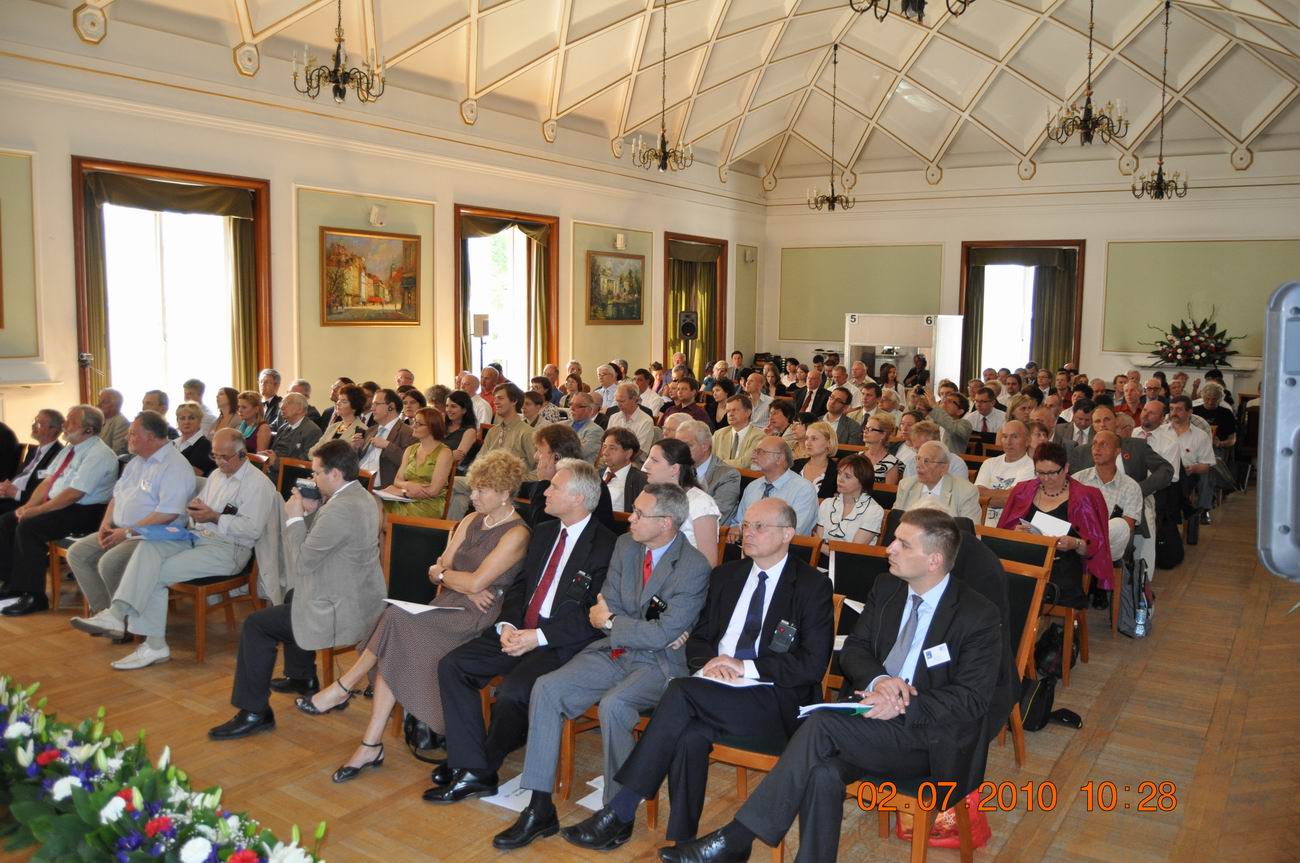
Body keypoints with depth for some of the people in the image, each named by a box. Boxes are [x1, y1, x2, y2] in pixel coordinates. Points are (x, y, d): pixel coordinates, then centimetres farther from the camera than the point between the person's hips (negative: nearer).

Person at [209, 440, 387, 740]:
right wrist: (312, 511, 3)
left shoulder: (339, 509, -26)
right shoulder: (362, 496, 7)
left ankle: (254, 712, 6)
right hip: (361, 598, 11)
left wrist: (295, 518, -10)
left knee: (255, 625, -4)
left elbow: (302, 562, -21)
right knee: (294, 595, 35)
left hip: (343, 612, -11)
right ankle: (302, 677, 47)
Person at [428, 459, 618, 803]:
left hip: (562, 643, -8)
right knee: (452, 666, -9)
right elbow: (520, 585, 16)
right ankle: (470, 768, -8)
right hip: (519, 631, 8)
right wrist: (507, 625, -3)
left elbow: (593, 616, -15)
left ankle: (483, 767, -2)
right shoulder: (544, 532, 14)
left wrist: (537, 637, -19)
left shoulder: (606, 546, -11)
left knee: (512, 691, -29)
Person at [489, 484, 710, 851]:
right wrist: (648, 631, -11)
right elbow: (605, 610, 5)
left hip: (659, 664, -6)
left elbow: (663, 635, -19)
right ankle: (540, 809, -9)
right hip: (613, 651, 6)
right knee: (546, 688, -15)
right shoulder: (625, 545, 5)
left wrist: (611, 621, -9)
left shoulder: (694, 567, -15)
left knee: (613, 705, -34)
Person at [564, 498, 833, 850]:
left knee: (682, 691, -29)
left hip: (775, 700, -5)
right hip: (718, 690, 5)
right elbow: (697, 640, 18)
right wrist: (711, 662, -6)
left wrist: (746, 666, -15)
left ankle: (619, 813, -24)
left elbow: (813, 663, -7)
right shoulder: (725, 576, 17)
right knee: (691, 735, -30)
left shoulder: (813, 586, 1)